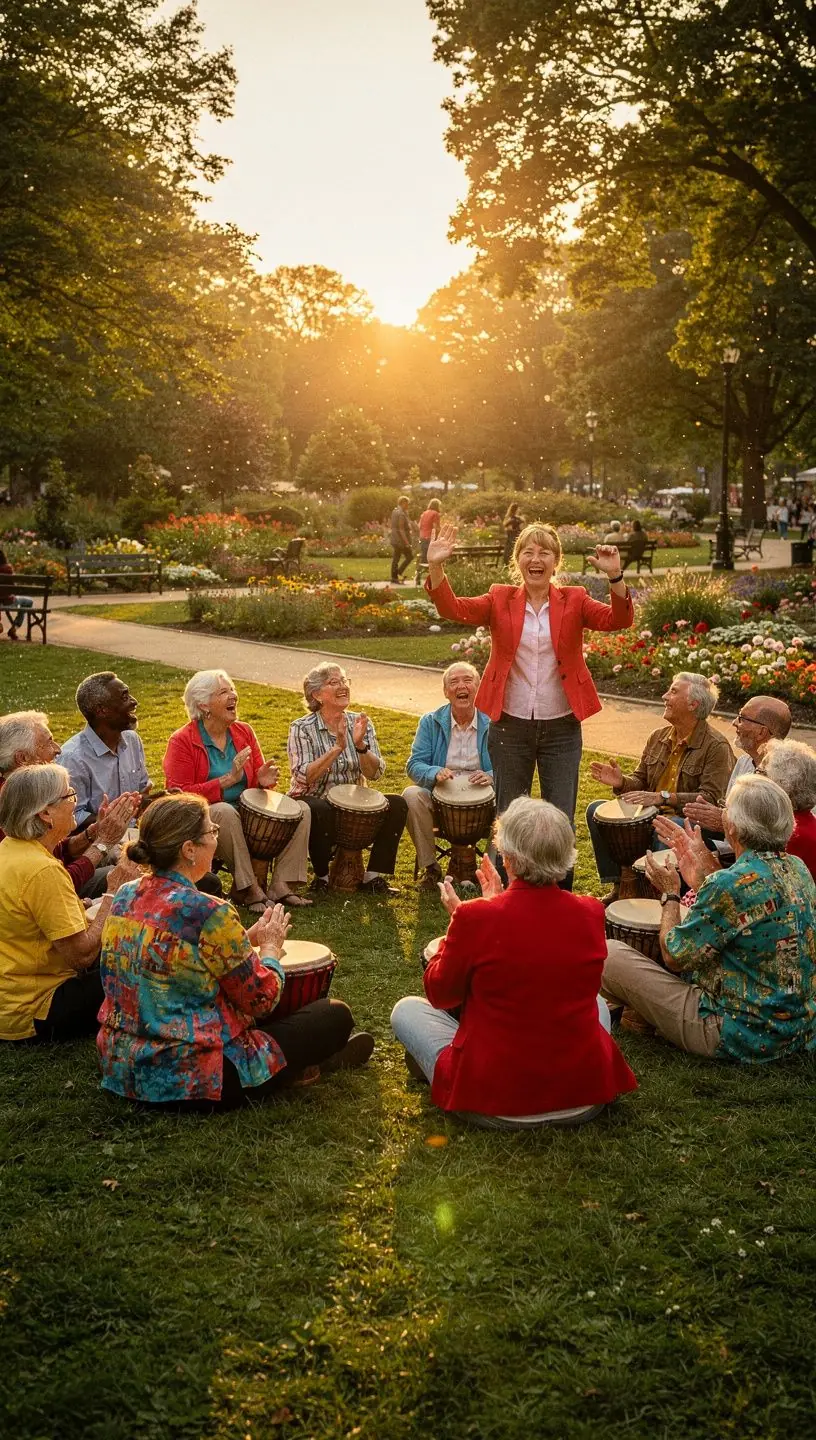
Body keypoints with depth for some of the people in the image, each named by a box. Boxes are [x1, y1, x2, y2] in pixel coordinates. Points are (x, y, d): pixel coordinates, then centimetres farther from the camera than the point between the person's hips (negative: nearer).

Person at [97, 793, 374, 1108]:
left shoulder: (126, 895, 0)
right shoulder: (208, 913, -23)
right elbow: (262, 999, -12)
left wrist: (249, 938, 12)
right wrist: (271, 947, 6)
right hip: (190, 1081, -8)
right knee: (335, 1015, 4)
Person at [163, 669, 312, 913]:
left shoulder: (244, 732, 9)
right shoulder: (181, 741, -8)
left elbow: (259, 778, 16)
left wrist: (264, 781, -11)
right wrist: (228, 780, -23)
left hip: (246, 814, 6)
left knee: (301, 810, -12)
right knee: (225, 812, -39)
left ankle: (282, 885, -18)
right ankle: (248, 889, -29)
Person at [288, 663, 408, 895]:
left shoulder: (360, 723, 3)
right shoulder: (302, 728, -8)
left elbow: (375, 773, -6)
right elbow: (304, 777, -22)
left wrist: (360, 745, -25)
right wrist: (338, 748, -30)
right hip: (314, 801, -4)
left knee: (397, 805, -17)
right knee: (318, 811, -37)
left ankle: (374, 877, -9)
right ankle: (322, 876, -12)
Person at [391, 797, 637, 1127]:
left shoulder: (474, 917, -18)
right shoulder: (591, 914, -7)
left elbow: (440, 994, 0)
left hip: (494, 1104, -2)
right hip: (585, 1100, 2)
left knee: (407, 1009, 19)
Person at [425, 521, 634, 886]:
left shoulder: (573, 601, 0)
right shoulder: (500, 601, 1)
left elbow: (617, 620, -14)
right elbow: (454, 609, -12)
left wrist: (615, 577, -31)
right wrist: (435, 568, -28)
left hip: (561, 728, 0)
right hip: (510, 727, 1)